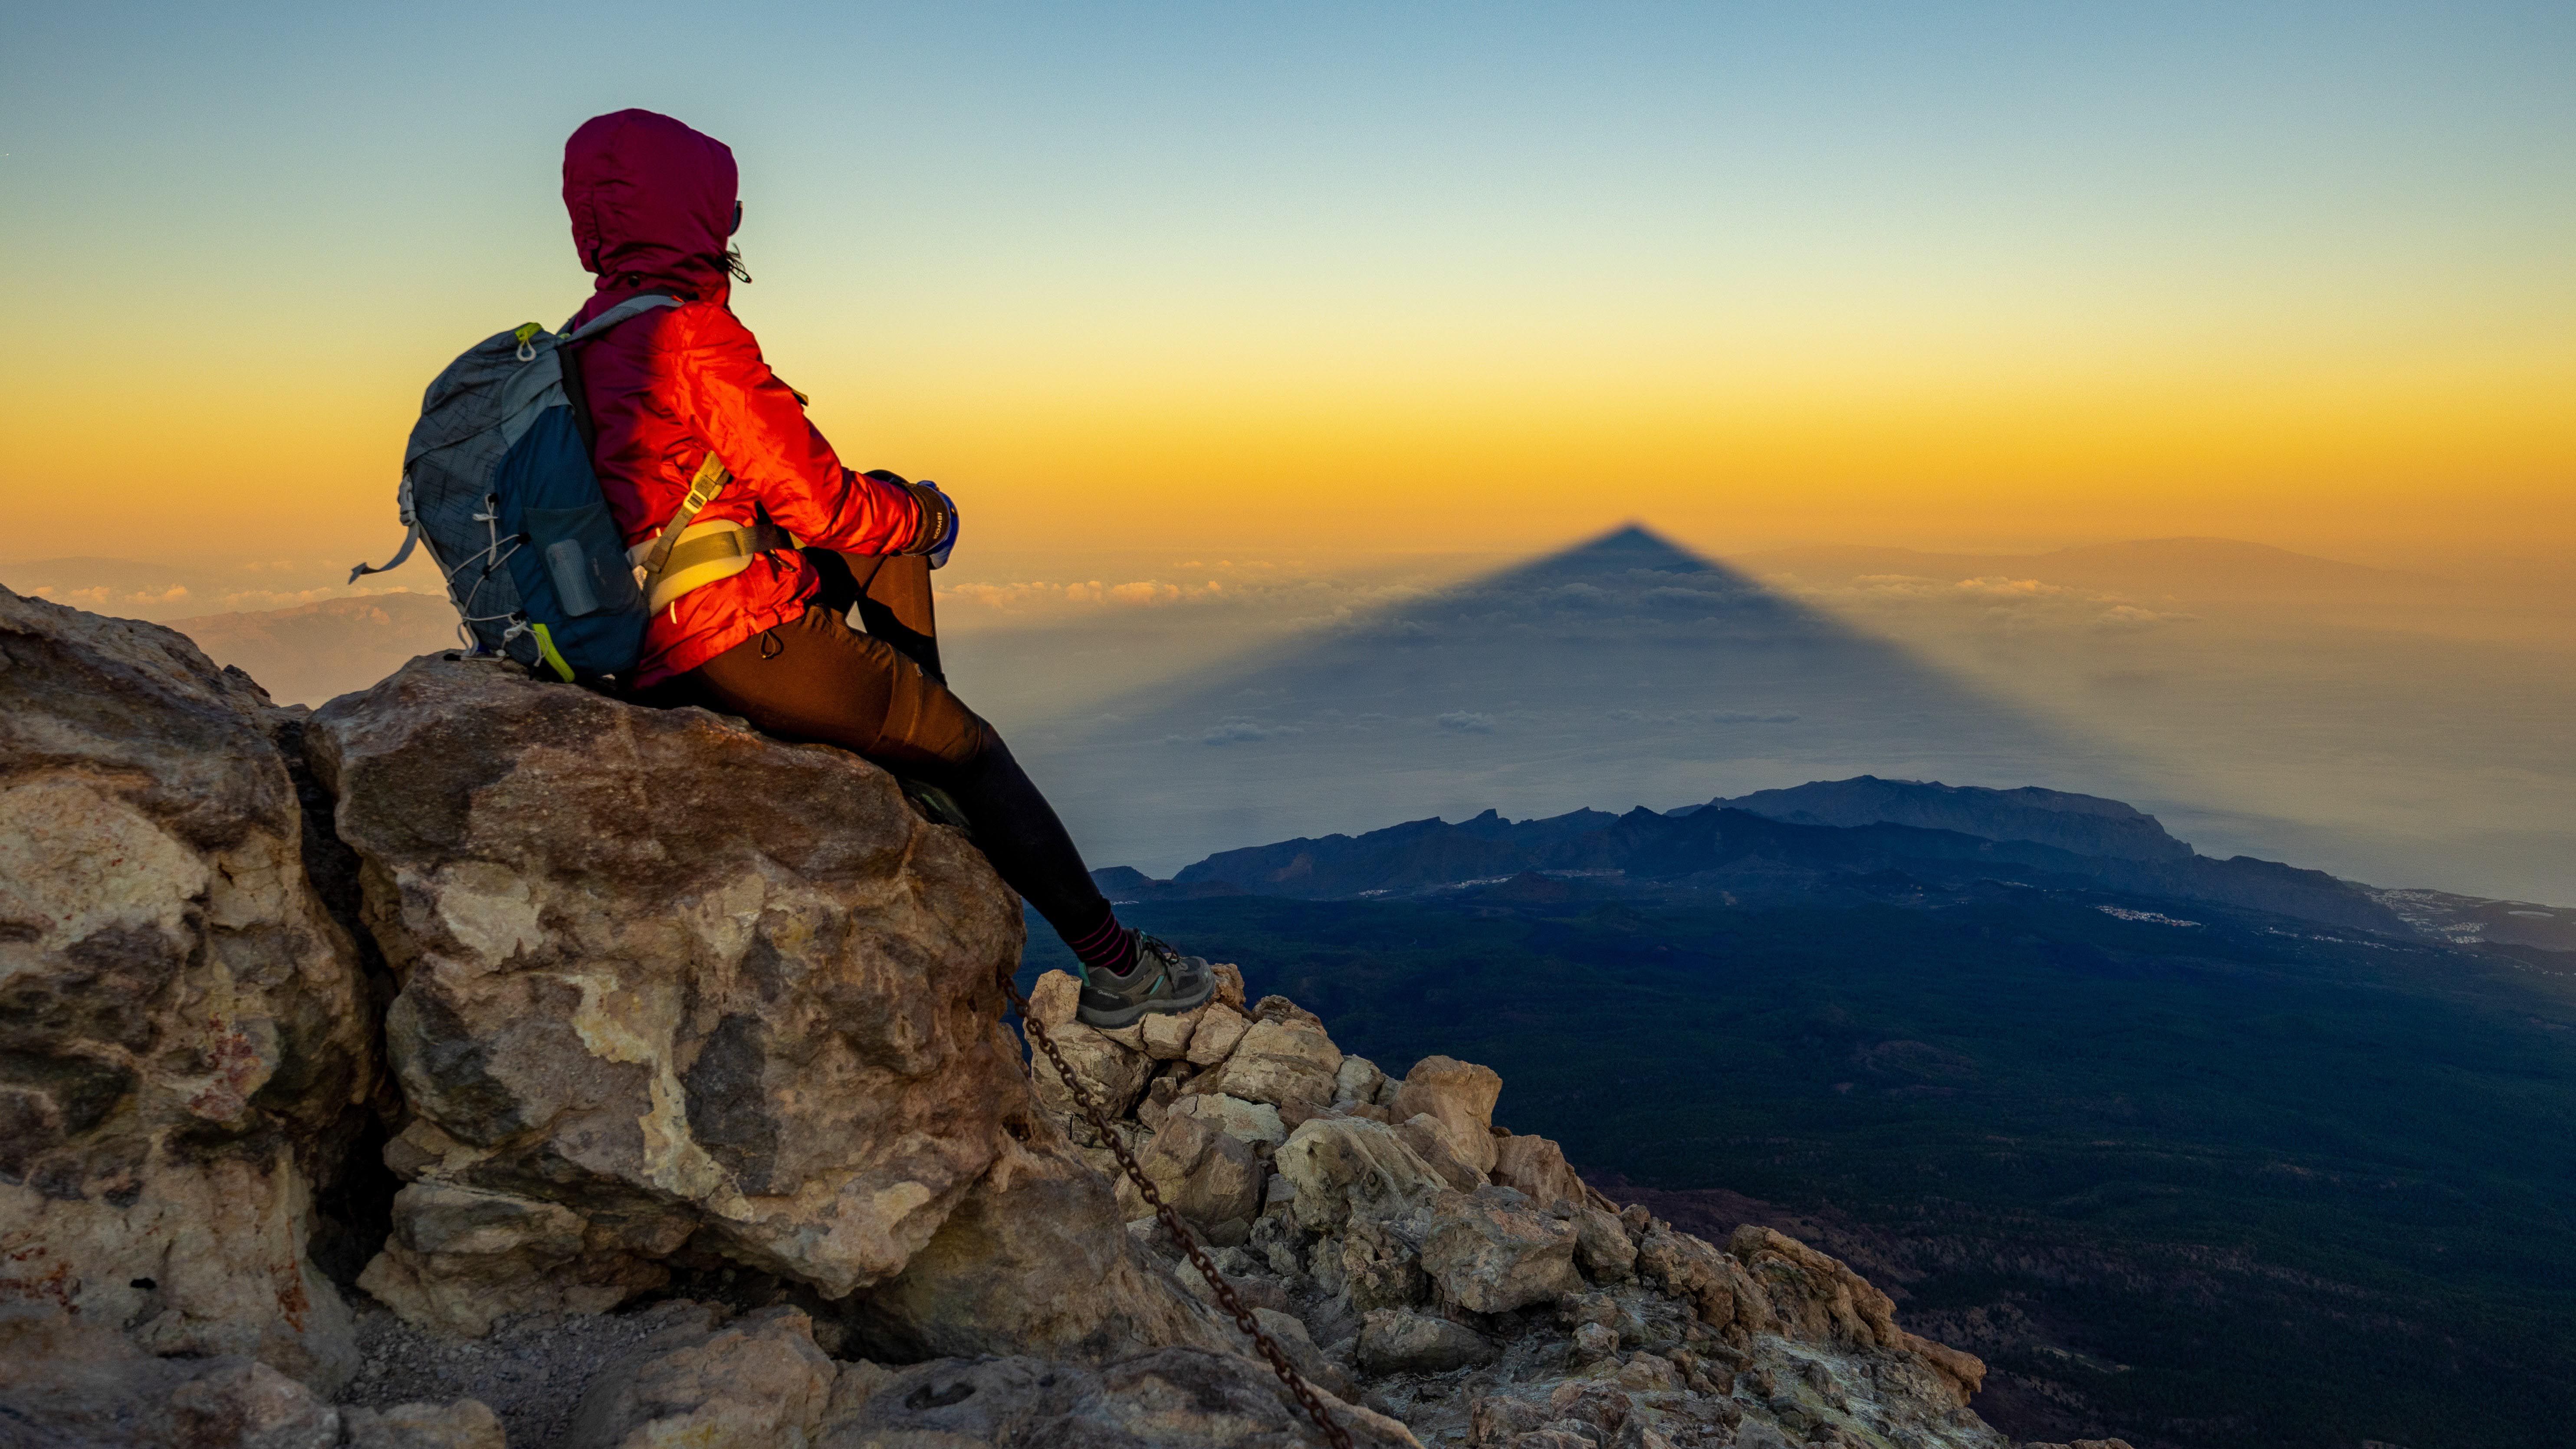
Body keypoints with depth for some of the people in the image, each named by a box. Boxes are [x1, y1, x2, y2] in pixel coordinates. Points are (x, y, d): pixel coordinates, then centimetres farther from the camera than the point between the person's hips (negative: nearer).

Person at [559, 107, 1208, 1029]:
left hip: (651, 640, 9)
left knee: (889, 512, 20)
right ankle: (1118, 966, 12)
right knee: (970, 747, 4)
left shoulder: (591, 339, 13)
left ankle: (916, 739, 20)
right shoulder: (694, 333, -16)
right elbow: (815, 502, -15)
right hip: (741, 642, -9)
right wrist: (930, 520, 5)